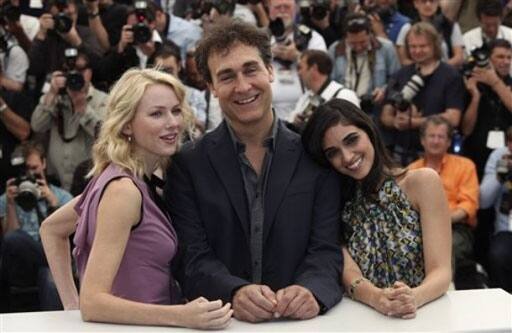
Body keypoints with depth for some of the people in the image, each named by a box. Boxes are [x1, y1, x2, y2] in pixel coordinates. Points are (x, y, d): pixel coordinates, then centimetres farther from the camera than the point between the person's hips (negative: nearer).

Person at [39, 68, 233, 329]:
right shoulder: (122, 189, -15)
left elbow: (51, 229, 18)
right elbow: (93, 302, -20)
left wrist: (72, 305, 12)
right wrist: (181, 317, -26)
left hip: (145, 326, 8)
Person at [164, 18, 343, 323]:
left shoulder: (315, 158, 4)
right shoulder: (188, 165, 3)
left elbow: (326, 249, -1)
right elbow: (193, 258, -4)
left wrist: (311, 292, -22)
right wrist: (235, 293, -23)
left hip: (299, 319, 2)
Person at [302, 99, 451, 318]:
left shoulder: (422, 183, -1)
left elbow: (440, 271, -8)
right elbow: (348, 273, -7)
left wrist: (414, 298, -28)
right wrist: (377, 298, -27)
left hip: (425, 313, -1)